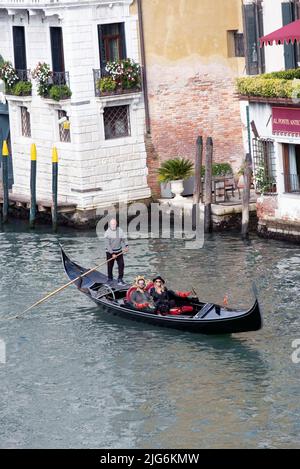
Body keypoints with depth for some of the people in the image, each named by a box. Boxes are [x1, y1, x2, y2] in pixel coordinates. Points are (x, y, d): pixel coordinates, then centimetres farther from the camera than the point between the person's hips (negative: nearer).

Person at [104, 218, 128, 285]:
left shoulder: (120, 230, -2)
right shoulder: (107, 233, -14)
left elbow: (124, 239, 8)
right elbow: (107, 244, -16)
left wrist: (126, 246, -11)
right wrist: (112, 253, -21)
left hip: (119, 251, 3)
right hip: (110, 252, -3)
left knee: (121, 265, -5)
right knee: (110, 266, 5)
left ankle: (120, 280, 3)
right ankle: (110, 279, 24)